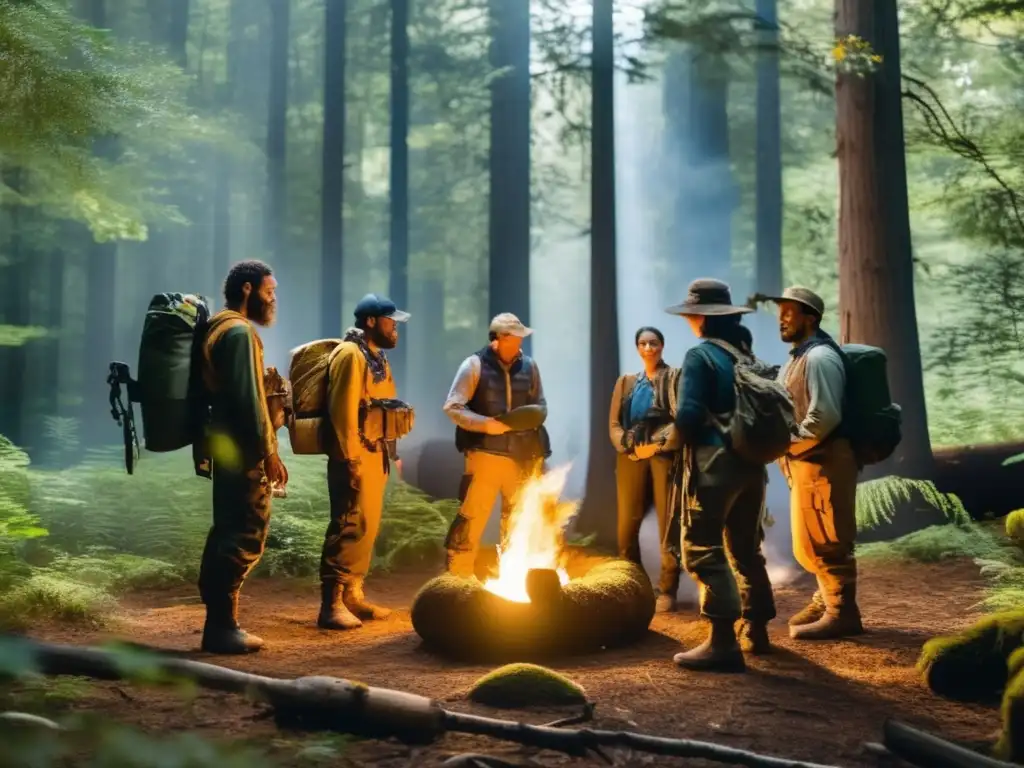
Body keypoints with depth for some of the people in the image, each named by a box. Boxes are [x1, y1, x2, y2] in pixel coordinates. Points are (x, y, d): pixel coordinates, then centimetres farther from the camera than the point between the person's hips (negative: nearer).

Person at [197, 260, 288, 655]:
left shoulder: (217, 327, 17)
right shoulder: (240, 331, -14)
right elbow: (249, 398, -20)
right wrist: (269, 452, -18)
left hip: (226, 445, 10)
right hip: (242, 449, -10)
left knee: (228, 531, 13)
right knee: (246, 534, -7)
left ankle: (217, 621, 18)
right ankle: (222, 626, -4)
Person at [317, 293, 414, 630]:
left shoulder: (377, 356, 18)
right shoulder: (350, 355, -12)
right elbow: (343, 411, -20)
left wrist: (390, 451, 19)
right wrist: (352, 460, -22)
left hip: (375, 455, 10)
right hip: (355, 457, -10)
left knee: (368, 528, 13)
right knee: (350, 527, -11)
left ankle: (353, 596, 23)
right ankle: (331, 604, -9)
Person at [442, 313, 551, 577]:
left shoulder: (529, 366, 6)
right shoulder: (475, 364, -6)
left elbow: (541, 406, 15)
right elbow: (452, 406, -8)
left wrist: (534, 416, -7)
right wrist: (484, 424, -20)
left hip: (523, 455, 4)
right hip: (486, 452, -4)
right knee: (472, 515, -3)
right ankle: (459, 574, 8)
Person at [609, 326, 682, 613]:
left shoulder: (675, 377, 6)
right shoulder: (626, 382, 19)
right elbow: (614, 423, 11)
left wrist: (657, 445, -14)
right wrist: (631, 446, -6)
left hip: (665, 455, -4)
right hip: (632, 457, 4)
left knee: (667, 523, -5)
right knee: (627, 523, 6)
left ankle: (667, 590, 0)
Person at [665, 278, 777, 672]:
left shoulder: (700, 355, -10)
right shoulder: (746, 354, 12)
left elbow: (689, 416, -18)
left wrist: (677, 441, 0)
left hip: (713, 462, -8)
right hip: (751, 463, 8)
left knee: (703, 550, -5)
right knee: (746, 548, 18)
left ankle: (723, 642, -10)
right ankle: (755, 630, 27)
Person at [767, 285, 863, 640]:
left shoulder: (819, 358, -16)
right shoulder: (797, 357, 16)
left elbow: (825, 417, -23)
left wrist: (787, 442, -15)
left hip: (824, 462, -10)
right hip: (806, 462, 10)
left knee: (823, 541, -5)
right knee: (809, 541, 18)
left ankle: (841, 613, 3)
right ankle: (826, 601, 31)